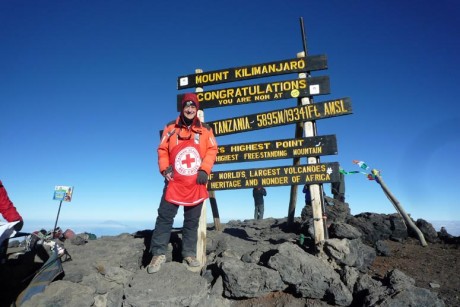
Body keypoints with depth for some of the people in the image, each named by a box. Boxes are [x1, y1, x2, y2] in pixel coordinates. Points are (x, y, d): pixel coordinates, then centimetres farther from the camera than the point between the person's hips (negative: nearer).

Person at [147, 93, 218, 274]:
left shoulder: (205, 130, 6)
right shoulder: (171, 128, 7)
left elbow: (212, 150, 3)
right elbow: (162, 150, 7)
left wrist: (204, 170, -9)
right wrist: (164, 168, -7)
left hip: (196, 184, 1)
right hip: (174, 182, 0)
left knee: (192, 221, 9)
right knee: (165, 217, -1)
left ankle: (189, 254, 22)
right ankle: (158, 254, 10)